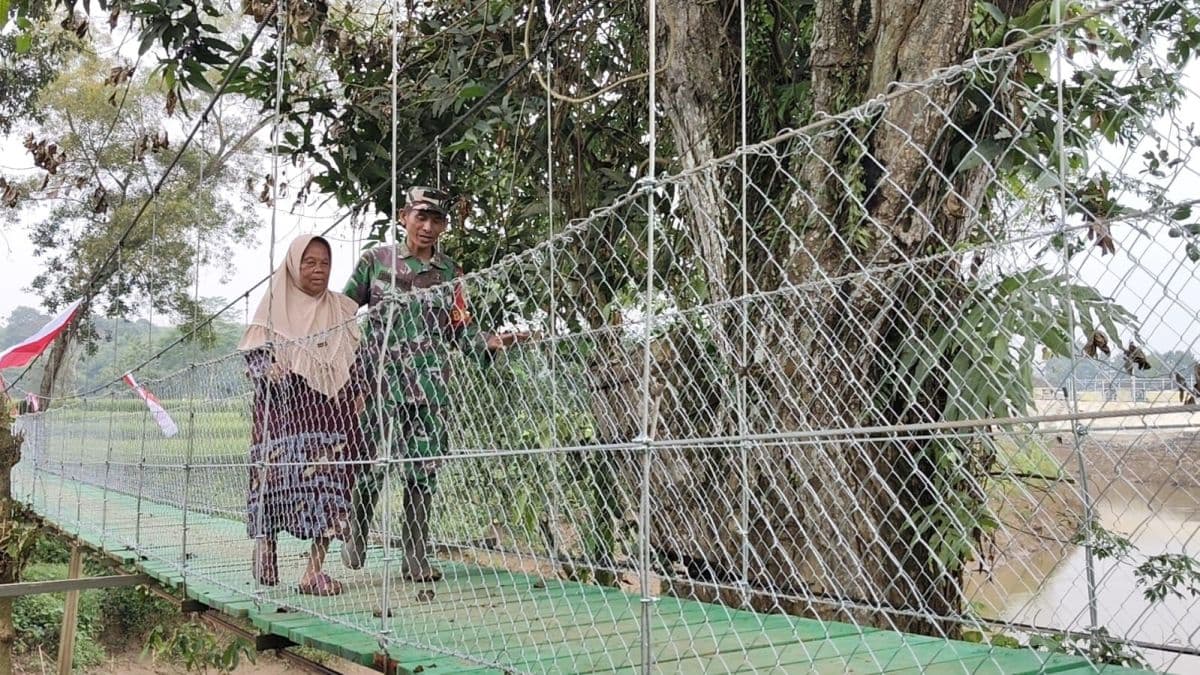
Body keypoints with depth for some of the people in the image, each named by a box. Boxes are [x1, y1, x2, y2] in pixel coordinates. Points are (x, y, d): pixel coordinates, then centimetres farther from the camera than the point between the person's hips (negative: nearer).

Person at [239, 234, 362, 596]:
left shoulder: (342, 309, 13)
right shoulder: (275, 306, 6)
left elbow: (355, 362, 18)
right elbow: (252, 352, 3)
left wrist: (357, 394, 4)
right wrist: (268, 367, -17)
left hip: (330, 409, 2)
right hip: (285, 408, -2)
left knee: (329, 479, -8)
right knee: (278, 475, -6)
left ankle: (315, 569, -5)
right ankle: (265, 545, 18)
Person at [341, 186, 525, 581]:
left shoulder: (449, 273, 11)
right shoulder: (376, 261, 6)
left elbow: (459, 332, 11)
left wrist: (491, 342, -5)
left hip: (430, 387, 2)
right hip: (380, 382, -2)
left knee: (423, 472, 3)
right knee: (372, 466, -3)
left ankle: (416, 557, 12)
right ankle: (356, 540, 22)